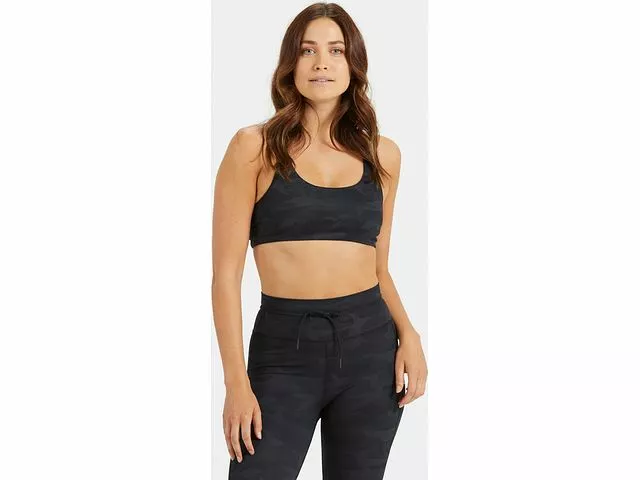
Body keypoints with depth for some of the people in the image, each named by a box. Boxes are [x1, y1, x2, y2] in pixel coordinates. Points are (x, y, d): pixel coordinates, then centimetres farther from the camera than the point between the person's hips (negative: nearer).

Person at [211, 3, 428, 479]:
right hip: (284, 350, -3)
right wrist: (237, 382, -10)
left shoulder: (382, 153, 8)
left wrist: (407, 333, -3)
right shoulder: (255, 146, -2)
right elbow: (227, 274, -4)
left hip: (369, 347, 3)